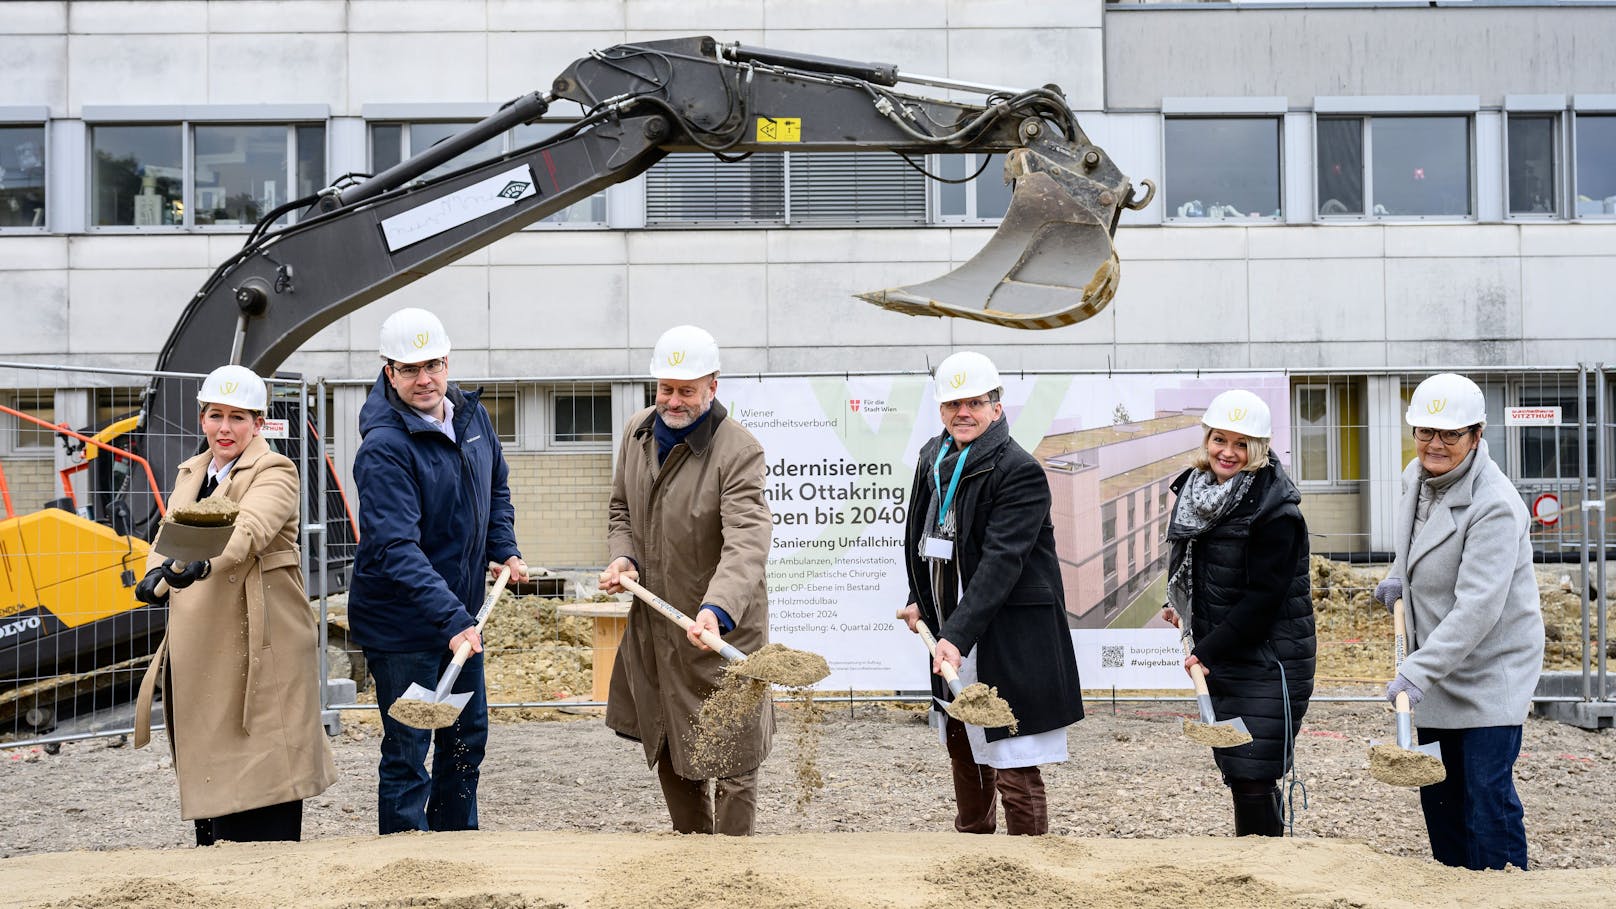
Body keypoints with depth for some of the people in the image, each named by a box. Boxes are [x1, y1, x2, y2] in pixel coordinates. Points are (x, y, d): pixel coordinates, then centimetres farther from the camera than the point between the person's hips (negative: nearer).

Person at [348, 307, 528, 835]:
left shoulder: (473, 416, 1)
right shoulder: (384, 447, -23)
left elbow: (496, 490, 20)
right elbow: (397, 549, -31)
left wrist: (505, 550, 5)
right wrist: (452, 620, -38)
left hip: (462, 614, 8)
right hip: (401, 625, -8)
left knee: (468, 736, 19)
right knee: (408, 755, 0)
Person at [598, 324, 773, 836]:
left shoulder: (739, 451, -20)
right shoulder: (637, 433, 3)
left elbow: (746, 545, -32)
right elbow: (622, 511, 17)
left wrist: (716, 610, -48)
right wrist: (624, 558, -4)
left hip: (721, 630, -7)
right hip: (653, 622, 7)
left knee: (730, 761, -1)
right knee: (669, 753, 19)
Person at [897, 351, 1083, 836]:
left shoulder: (1020, 472, -16)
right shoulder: (933, 457, 8)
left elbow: (1001, 562, -25)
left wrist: (957, 635, -32)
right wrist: (919, 600, 13)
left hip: (1008, 641, -8)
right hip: (951, 632, 8)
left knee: (1014, 769, -7)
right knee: (962, 751, 23)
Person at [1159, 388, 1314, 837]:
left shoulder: (1275, 513, -17)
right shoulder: (1195, 489, 6)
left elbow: (1262, 598, -19)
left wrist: (1208, 650, -18)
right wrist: (1179, 605, 16)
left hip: (1268, 661, -7)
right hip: (1217, 659, 7)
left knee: (1254, 779, -8)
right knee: (1235, 772, 12)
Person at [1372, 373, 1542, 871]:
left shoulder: (1494, 506, -25)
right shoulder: (1417, 476, 1)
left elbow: (1477, 608, -31)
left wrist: (1419, 670, -34)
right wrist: (1398, 576, 10)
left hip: (1491, 670, -8)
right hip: (1436, 670, 8)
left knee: (1487, 794, -9)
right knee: (1438, 792, 16)